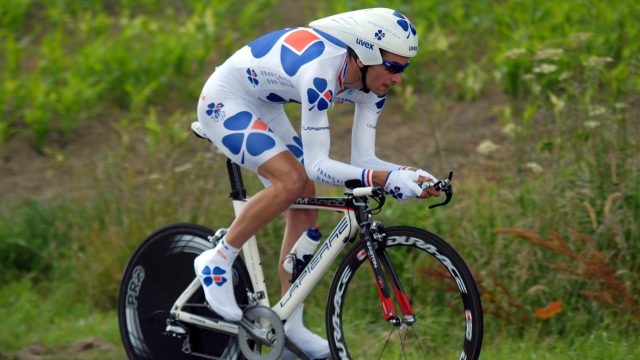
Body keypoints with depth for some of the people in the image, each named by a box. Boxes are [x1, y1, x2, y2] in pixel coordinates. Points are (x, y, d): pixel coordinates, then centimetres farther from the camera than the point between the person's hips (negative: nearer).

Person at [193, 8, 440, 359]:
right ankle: (217, 261, -11)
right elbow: (317, 165, -37)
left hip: (263, 108, 9)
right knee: (292, 180, -27)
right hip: (224, 103, -9)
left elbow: (362, 159, -9)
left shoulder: (370, 81, -12)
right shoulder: (321, 72, -37)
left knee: (305, 206, 1)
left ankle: (291, 326, 10)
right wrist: (385, 180, -46)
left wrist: (410, 175, -27)